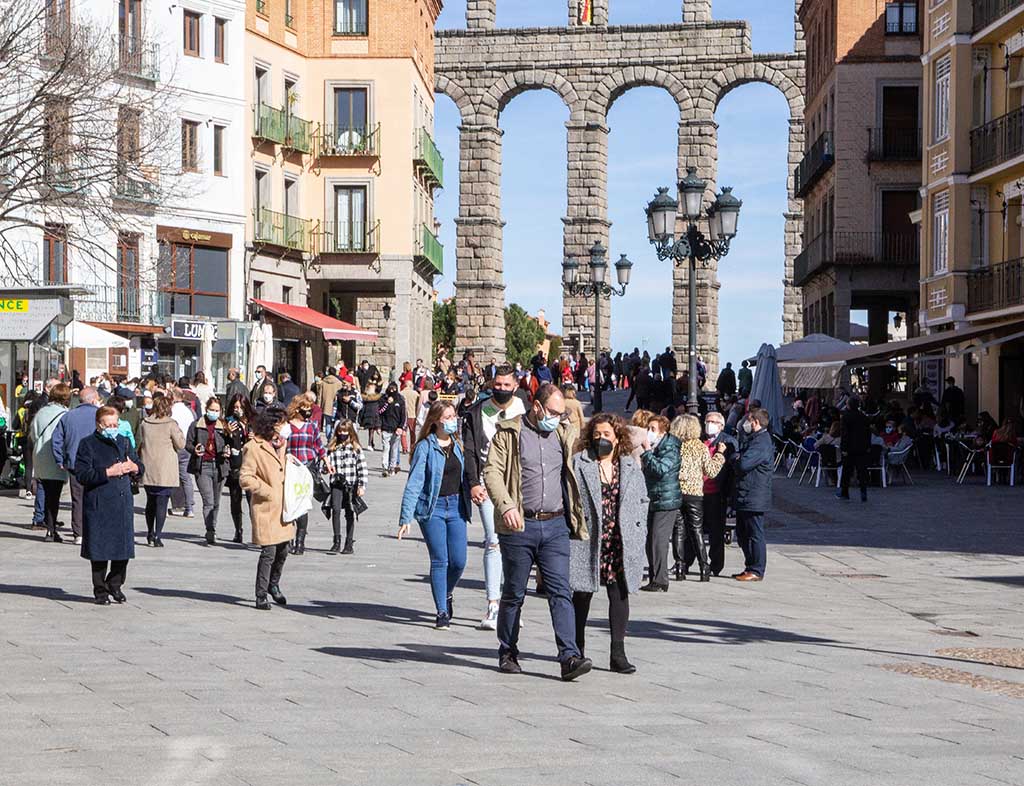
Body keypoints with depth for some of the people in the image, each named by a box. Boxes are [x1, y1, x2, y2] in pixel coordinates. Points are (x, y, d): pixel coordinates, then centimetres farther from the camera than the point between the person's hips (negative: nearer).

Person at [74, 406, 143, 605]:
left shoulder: (124, 442, 15)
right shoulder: (87, 444, -3)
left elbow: (140, 465, 23)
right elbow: (82, 475, -12)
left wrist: (134, 467, -1)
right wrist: (109, 472, -17)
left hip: (123, 504, 5)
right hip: (98, 505, -5)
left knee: (124, 546, 7)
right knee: (100, 550, 1)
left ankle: (115, 585, 25)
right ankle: (100, 590, 12)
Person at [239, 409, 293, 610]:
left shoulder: (279, 444, 15)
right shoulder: (254, 447, -11)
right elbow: (245, 478, -13)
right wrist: (267, 492, -14)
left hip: (283, 507, 8)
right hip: (266, 508, -8)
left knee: (283, 550, 12)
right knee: (269, 552, -6)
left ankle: (273, 585, 34)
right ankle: (261, 596, 4)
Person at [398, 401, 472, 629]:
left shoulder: (458, 445, 9)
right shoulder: (425, 447, -5)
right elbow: (414, 483, -7)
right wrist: (406, 517, -11)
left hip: (456, 507, 4)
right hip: (432, 508, -4)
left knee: (459, 561, -1)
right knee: (440, 560, -5)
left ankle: (447, 594, 29)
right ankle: (442, 612, 3)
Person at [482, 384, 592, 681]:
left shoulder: (565, 434, 13)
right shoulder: (509, 433, -1)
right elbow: (492, 471, -8)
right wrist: (506, 506, -22)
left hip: (555, 525, 3)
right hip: (519, 526, -3)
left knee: (561, 592, -6)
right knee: (514, 593, 7)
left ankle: (570, 657, -12)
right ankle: (508, 654, 21)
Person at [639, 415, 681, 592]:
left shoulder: (670, 450, -11)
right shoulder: (654, 449, 16)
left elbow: (660, 469, -26)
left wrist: (647, 452, -20)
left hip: (667, 501, -9)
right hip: (654, 500, 9)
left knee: (659, 540, -11)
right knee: (651, 542, 9)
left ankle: (660, 582, -8)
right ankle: (654, 579, 15)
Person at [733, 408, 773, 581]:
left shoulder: (761, 442, -17)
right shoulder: (756, 440, 18)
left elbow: (743, 464, -25)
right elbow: (742, 460, 22)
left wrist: (734, 458, -6)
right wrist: (738, 458, 2)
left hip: (754, 498, -11)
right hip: (745, 497, 11)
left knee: (755, 534, -4)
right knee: (742, 534, 15)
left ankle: (756, 571, 1)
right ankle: (750, 567, 23)